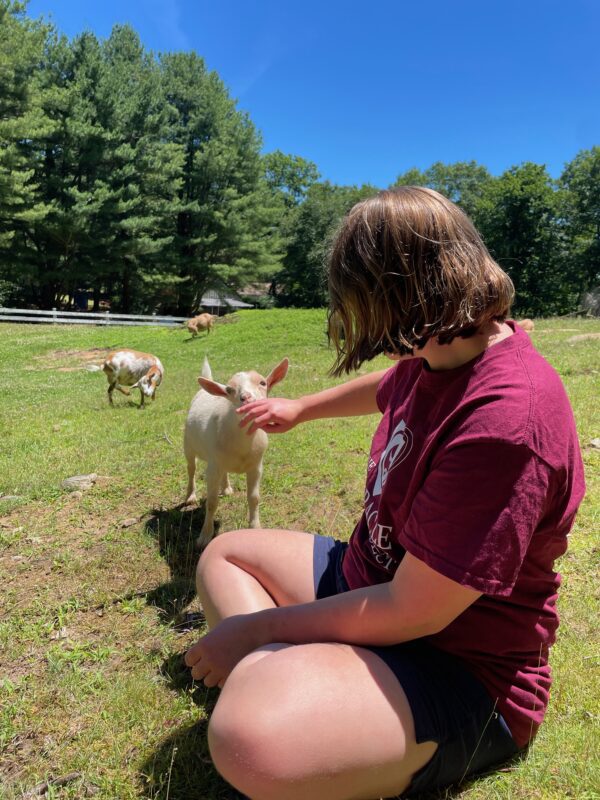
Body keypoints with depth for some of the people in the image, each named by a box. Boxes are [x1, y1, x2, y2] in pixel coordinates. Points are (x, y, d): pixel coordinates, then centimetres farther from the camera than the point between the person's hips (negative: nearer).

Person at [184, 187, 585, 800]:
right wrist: (299, 409, 36)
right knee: (224, 555, 14)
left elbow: (411, 612, -27)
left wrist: (255, 629, -15)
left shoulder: (503, 418, -32)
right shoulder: (439, 356, -4)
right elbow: (385, 390, 22)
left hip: (461, 666, -9)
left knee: (250, 735, -38)